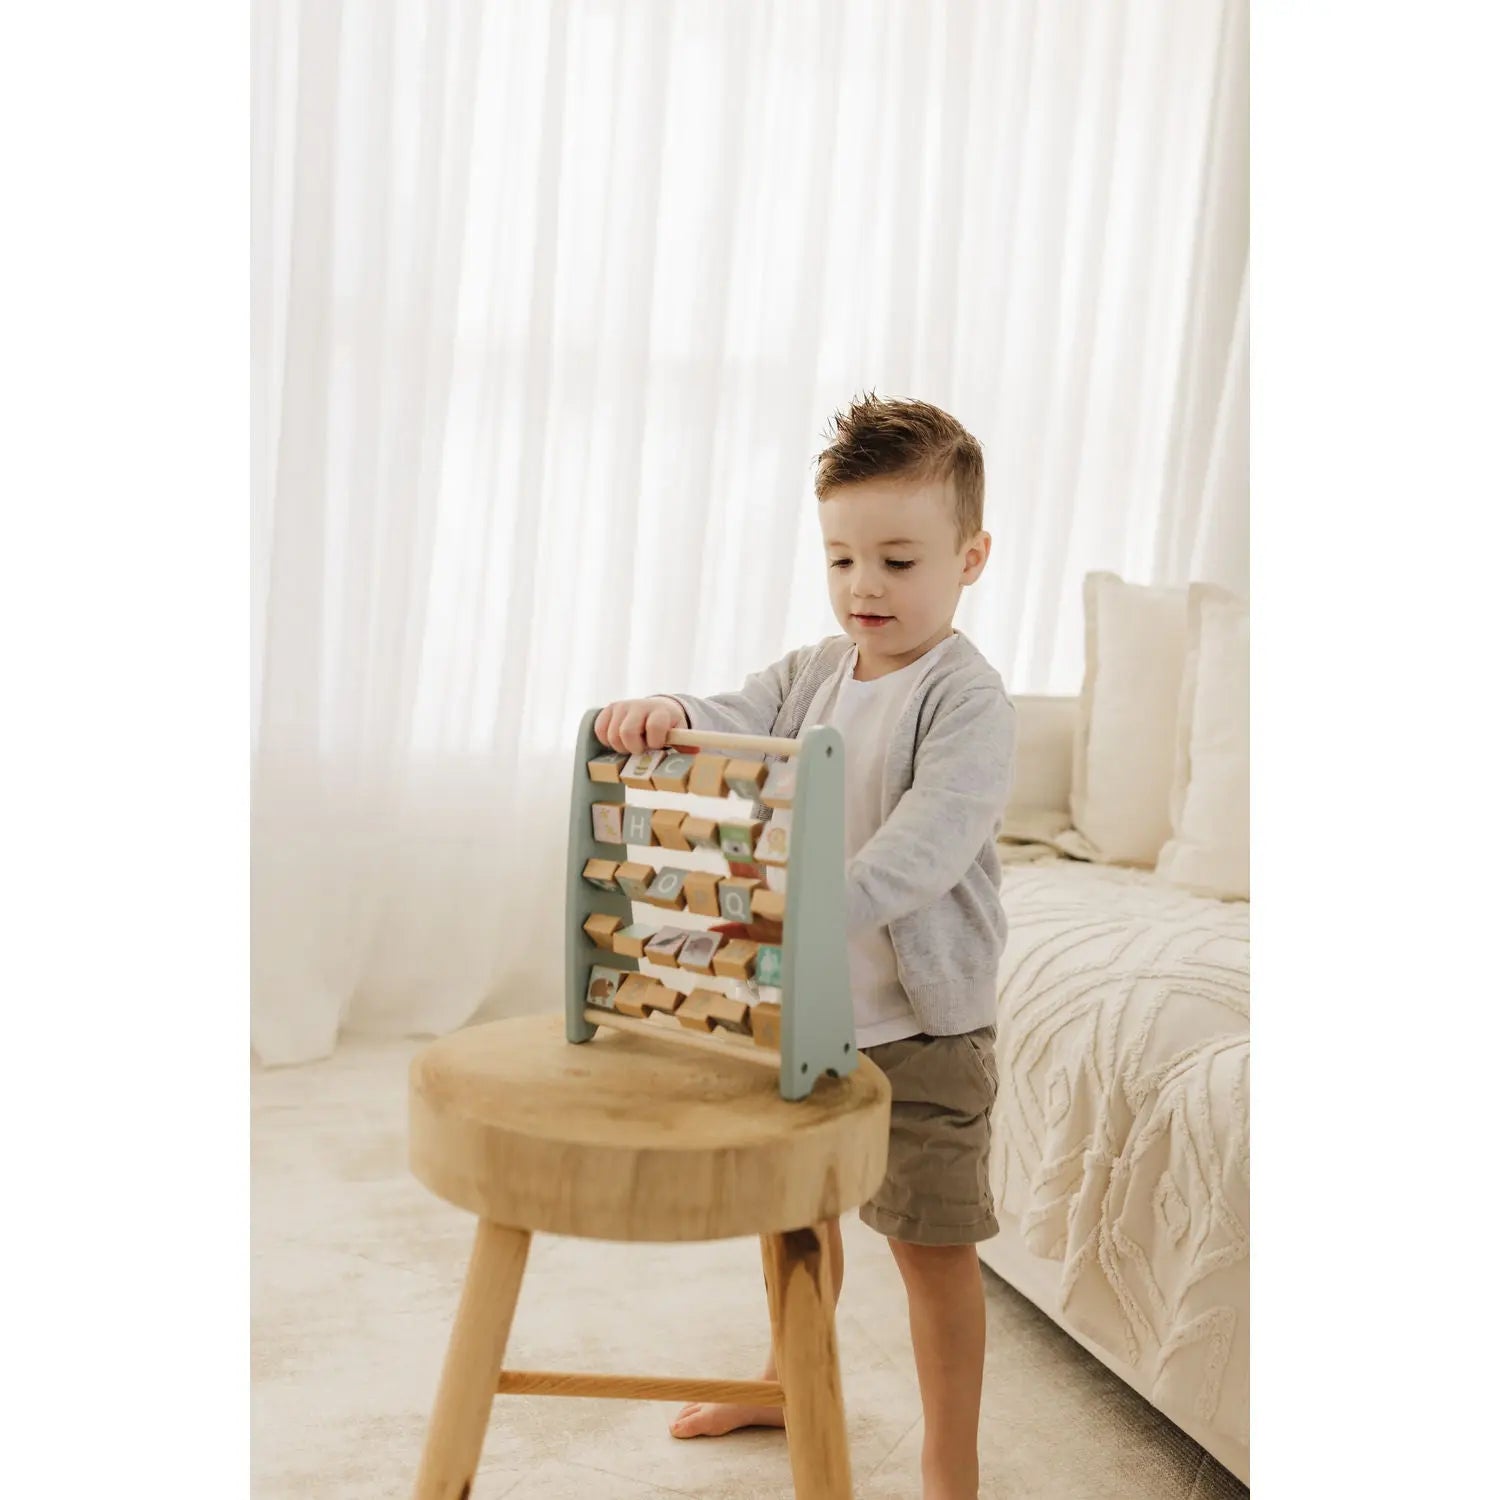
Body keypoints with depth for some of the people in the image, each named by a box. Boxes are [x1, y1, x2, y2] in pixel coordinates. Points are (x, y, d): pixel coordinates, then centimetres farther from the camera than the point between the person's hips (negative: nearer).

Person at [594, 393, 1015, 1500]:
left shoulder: (969, 701, -18)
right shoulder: (812, 672, 5)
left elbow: (925, 848, -30)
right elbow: (736, 726, -5)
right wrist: (666, 716, -29)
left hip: (918, 1022, -7)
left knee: (931, 1241, 5)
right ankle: (794, 1379, 48)